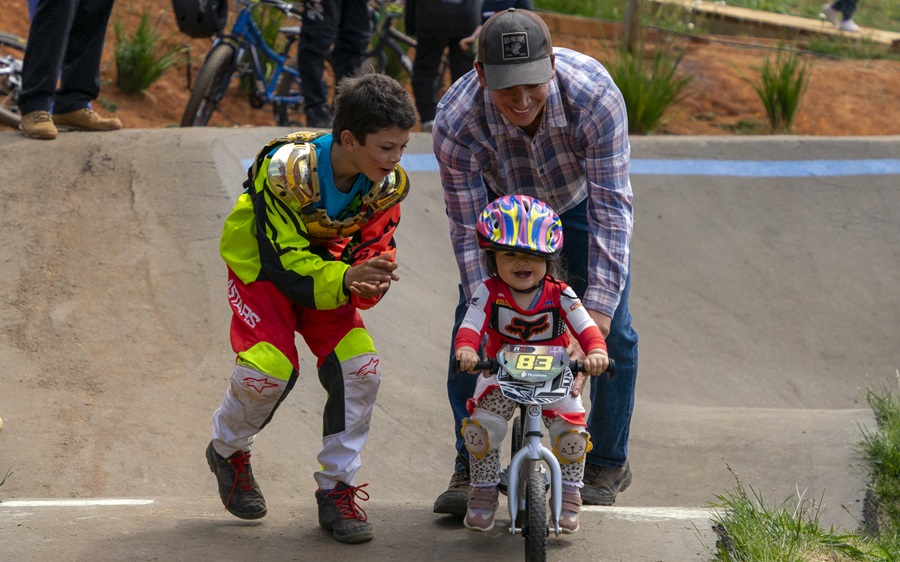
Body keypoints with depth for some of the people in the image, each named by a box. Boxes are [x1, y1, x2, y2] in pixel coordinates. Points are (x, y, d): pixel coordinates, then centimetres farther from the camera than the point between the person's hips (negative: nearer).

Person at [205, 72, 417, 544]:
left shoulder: (388, 184, -18)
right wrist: (345, 278, -48)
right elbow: (282, 260, -32)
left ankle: (338, 489, 0)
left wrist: (370, 282, -35)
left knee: (360, 367, -16)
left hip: (328, 267, 5)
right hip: (261, 264, -4)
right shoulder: (289, 169, -34)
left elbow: (374, 254, -10)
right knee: (270, 368, -24)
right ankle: (228, 451, 9)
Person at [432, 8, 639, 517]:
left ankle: (608, 463, 12)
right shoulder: (456, 123, -37)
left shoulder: (595, 97, -41)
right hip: (502, 203, 1)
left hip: (579, 197, -1)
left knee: (612, 329, -8)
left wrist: (596, 316, -43)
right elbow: (469, 229, -29)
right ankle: (470, 470, 3)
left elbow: (611, 208, -37)